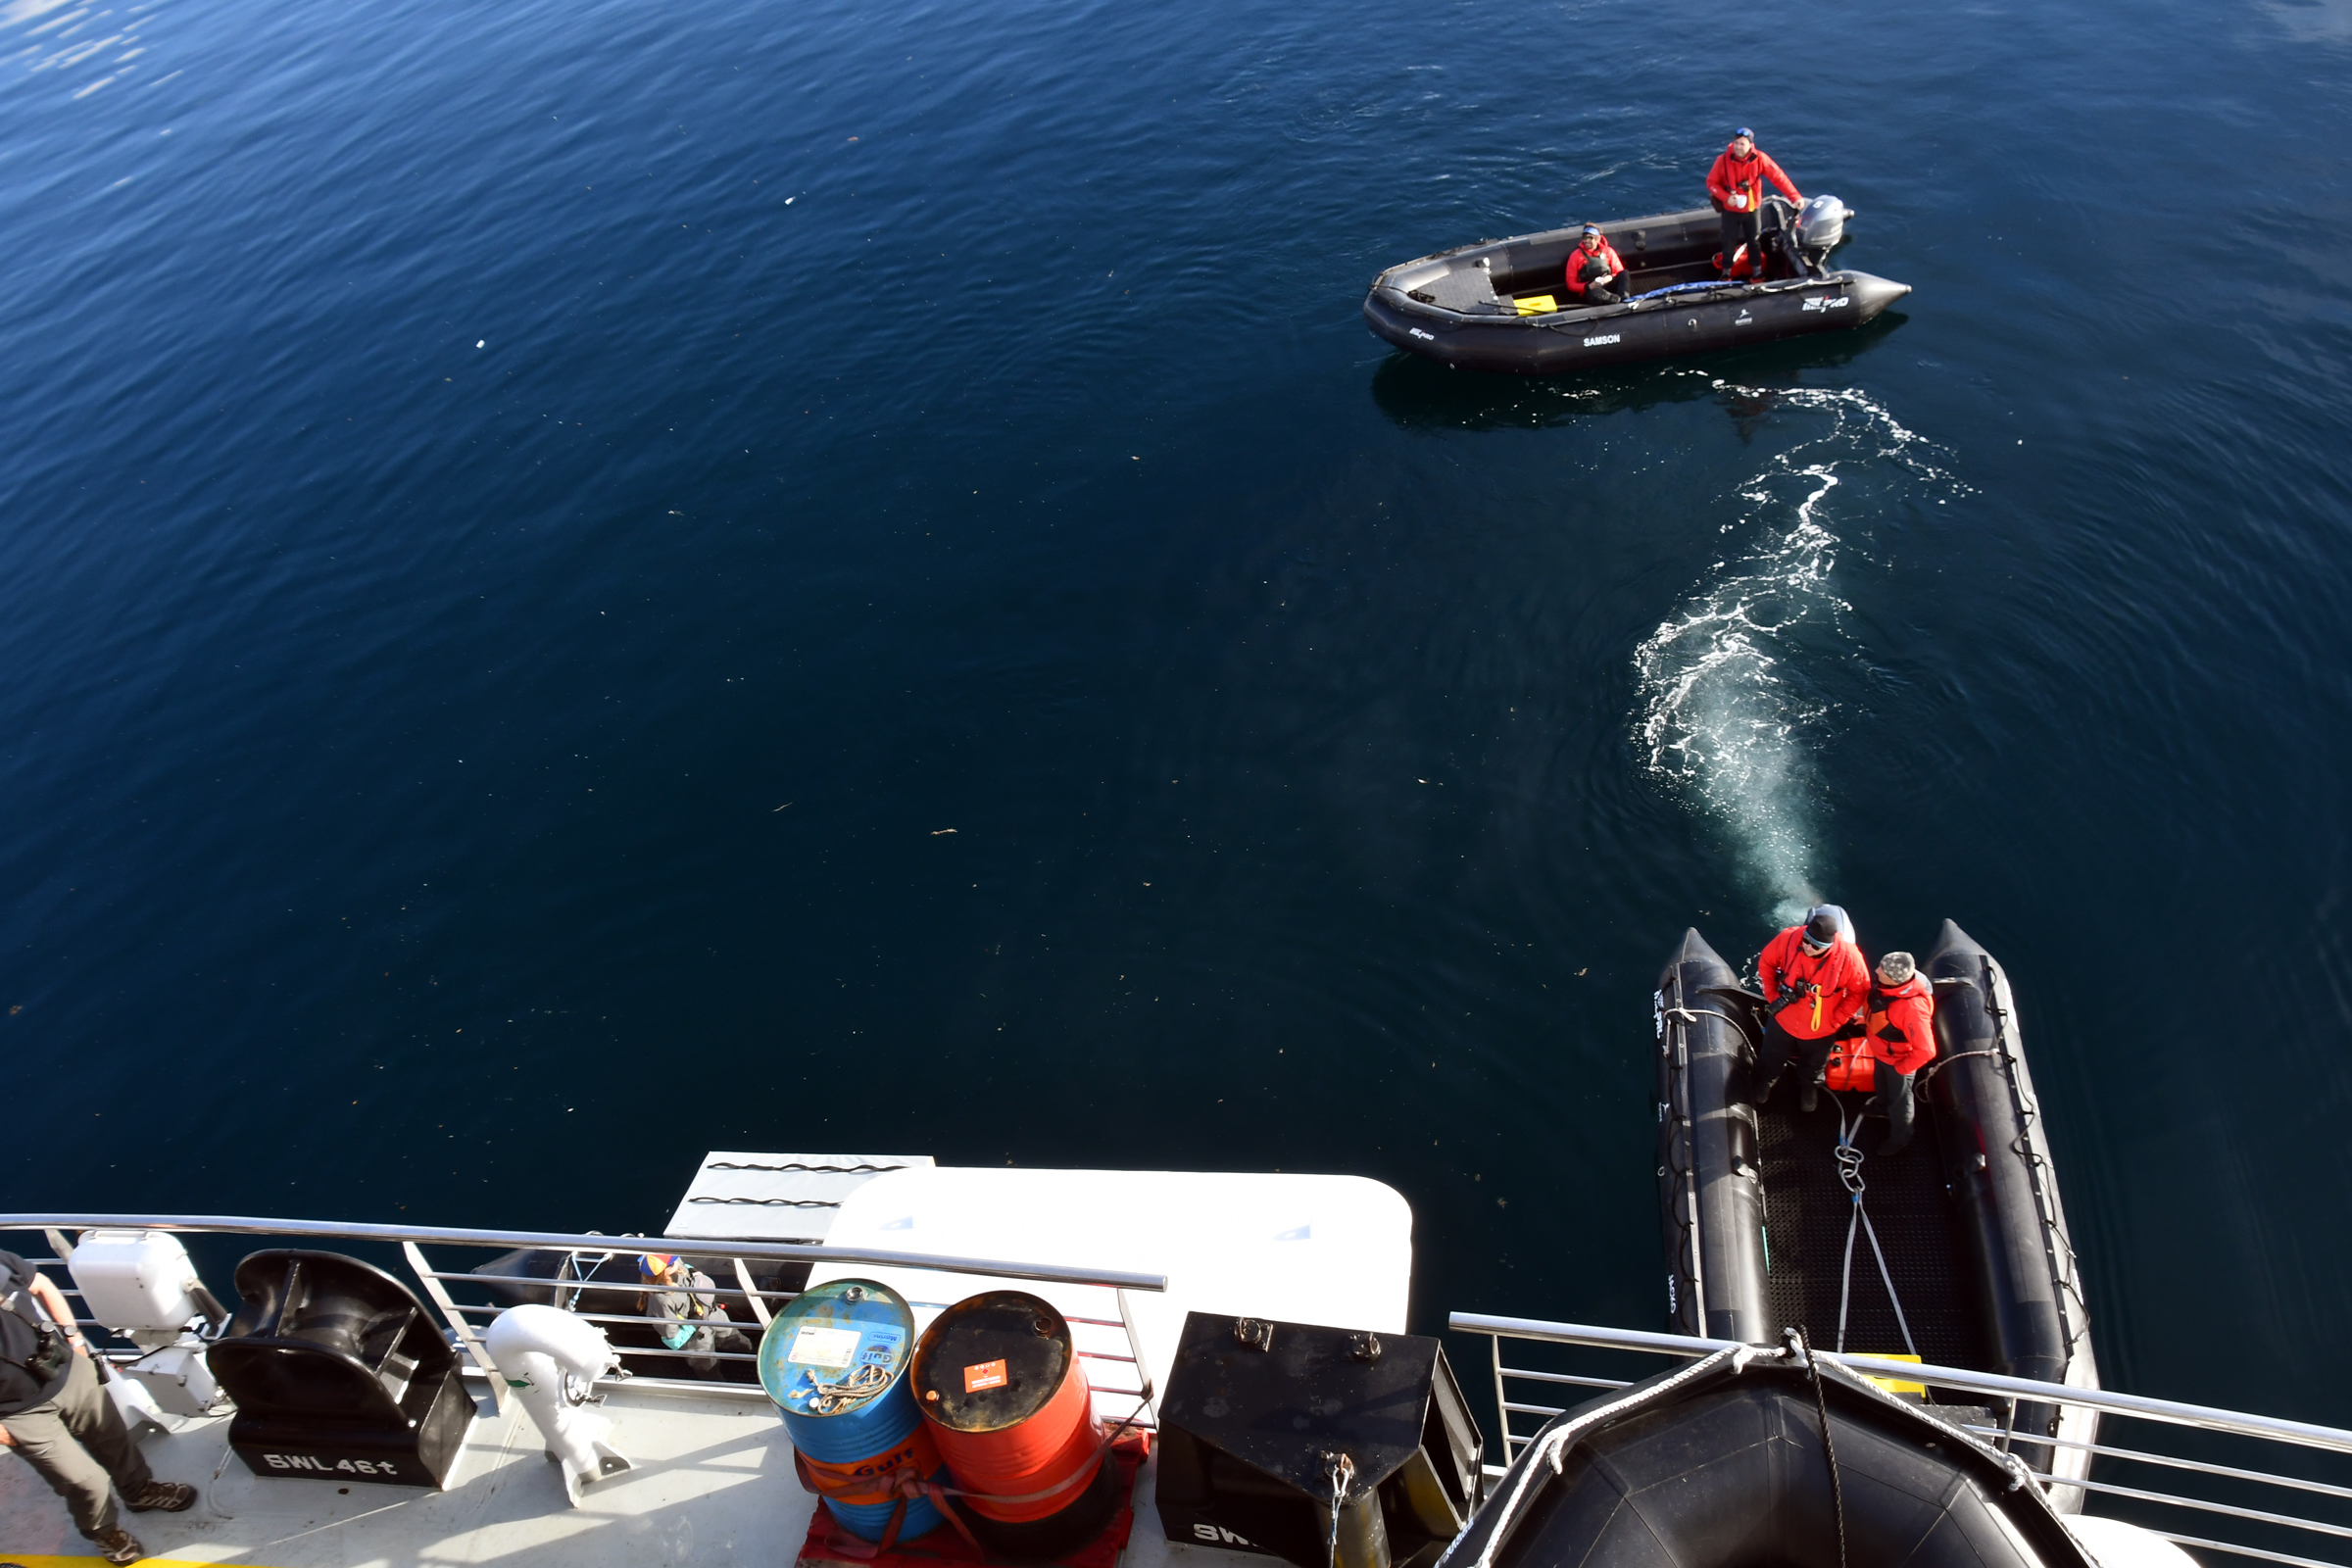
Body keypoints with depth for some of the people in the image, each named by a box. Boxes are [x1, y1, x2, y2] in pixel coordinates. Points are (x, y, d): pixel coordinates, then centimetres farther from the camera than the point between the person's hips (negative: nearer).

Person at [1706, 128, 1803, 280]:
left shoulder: (1759, 159, -19)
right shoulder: (1723, 160, -21)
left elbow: (1778, 177, -16)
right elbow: (1711, 182, -10)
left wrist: (1795, 197, -21)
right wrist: (1726, 197, -25)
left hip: (1753, 209, 1)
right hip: (1731, 210, -1)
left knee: (1755, 241, 17)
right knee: (1729, 243, 8)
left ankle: (1757, 271, 35)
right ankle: (1726, 272, 28)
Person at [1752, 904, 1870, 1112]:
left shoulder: (1848, 955, -33)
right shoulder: (1788, 939, -30)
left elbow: (1859, 991, -15)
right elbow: (1765, 962, -9)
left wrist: (1837, 1019, -14)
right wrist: (1771, 996, -9)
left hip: (1820, 1030, -1)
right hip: (1783, 1021, 1)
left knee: (1814, 1066, 31)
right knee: (1771, 1060, 30)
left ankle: (1810, 1089, 64)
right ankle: (1763, 1086, 61)